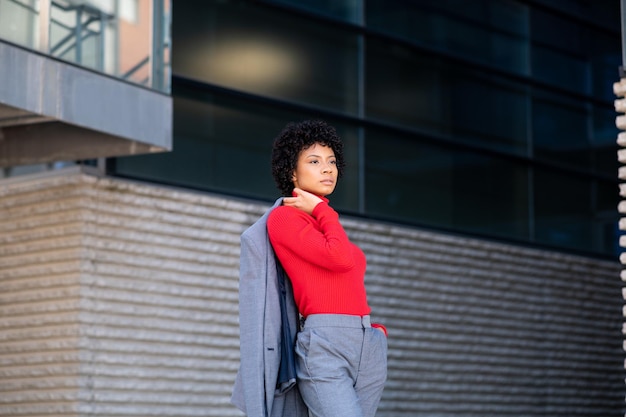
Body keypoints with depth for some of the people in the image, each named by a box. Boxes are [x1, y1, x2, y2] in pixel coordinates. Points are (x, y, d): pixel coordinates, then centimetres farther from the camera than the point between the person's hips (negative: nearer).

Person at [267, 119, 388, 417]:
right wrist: (321, 210, 2)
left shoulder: (326, 226, 25)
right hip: (324, 347, -8)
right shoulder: (283, 217, 1)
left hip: (369, 348, 8)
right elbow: (340, 258, -13)